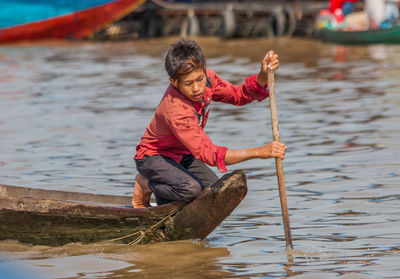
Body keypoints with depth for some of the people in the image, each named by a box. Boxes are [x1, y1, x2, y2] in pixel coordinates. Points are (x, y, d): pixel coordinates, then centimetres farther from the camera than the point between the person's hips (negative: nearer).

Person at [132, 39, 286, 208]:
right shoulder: (176, 111, -38)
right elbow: (209, 154, -40)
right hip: (154, 157, -8)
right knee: (191, 188, -33)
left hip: (182, 155, 8)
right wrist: (260, 152, -47)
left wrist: (263, 75, -24)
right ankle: (146, 185, -5)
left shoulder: (206, 78, -15)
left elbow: (239, 95, -2)